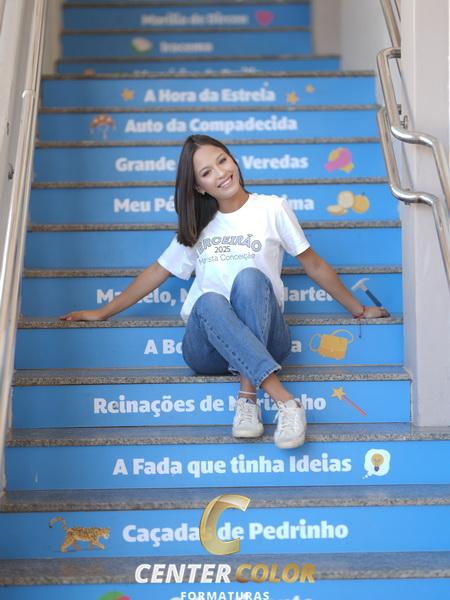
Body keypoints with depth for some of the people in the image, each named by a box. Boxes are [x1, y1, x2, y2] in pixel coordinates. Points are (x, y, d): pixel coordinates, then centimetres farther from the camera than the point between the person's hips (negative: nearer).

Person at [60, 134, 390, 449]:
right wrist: (102, 313, 24)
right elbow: (158, 272, 25)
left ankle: (248, 396, -38)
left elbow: (314, 265, 14)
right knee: (209, 302, -34)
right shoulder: (197, 226, 20)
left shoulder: (272, 208, 9)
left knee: (249, 278, -33)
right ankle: (285, 401, -45)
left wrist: (359, 310, 18)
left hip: (264, 340, -2)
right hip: (209, 346, 2)